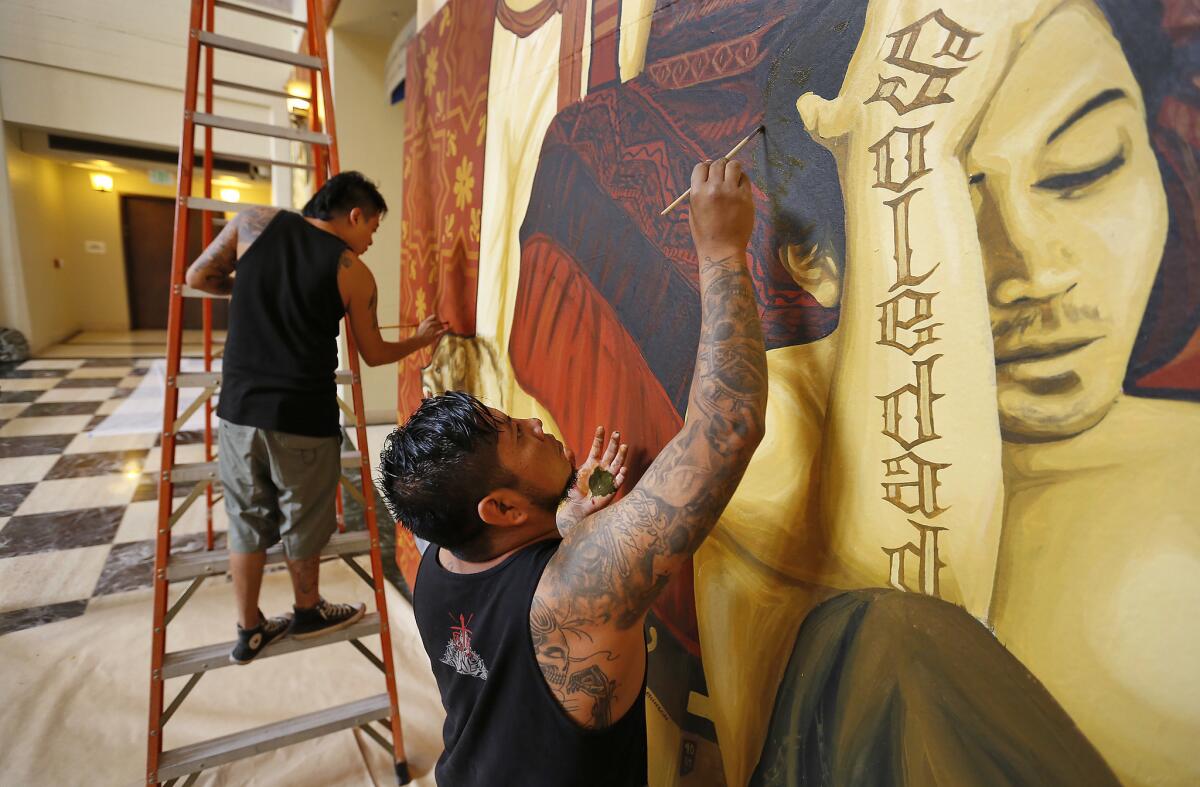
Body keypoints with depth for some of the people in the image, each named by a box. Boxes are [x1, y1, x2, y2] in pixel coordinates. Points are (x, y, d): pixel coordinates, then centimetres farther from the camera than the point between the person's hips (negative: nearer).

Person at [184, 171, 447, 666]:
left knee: (246, 523, 18)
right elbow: (374, 354, 7)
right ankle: (308, 612, 40)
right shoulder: (354, 273, -4)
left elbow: (197, 279, 10)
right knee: (302, 525, 17)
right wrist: (421, 340, 24)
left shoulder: (255, 223, 2)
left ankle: (250, 631, 32)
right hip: (304, 420, -3)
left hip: (240, 409, 3)